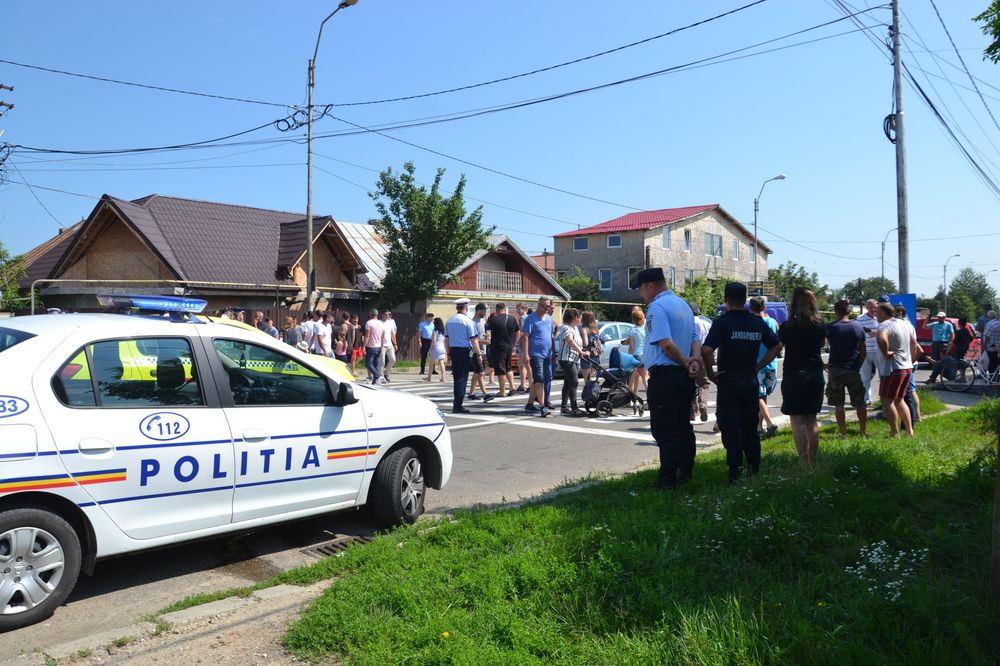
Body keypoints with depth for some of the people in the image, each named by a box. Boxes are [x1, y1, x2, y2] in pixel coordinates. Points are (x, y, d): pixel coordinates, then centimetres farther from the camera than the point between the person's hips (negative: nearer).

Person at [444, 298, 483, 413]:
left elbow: (446, 339, 14)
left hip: (453, 351, 6)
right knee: (462, 378, -2)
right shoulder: (468, 321, -10)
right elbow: (474, 340, -12)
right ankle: (458, 406, -2)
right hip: (465, 351, -6)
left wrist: (449, 353, 21)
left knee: (456, 377, 15)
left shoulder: (449, 321, 10)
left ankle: (456, 403, 22)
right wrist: (479, 354, -6)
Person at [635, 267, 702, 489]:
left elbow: (666, 343, -22)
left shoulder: (657, 307, -12)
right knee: (683, 427, 16)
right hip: (684, 377, 9)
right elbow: (695, 339, 15)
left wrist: (687, 363, -11)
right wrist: (695, 360, -2)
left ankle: (667, 479, -5)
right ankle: (685, 473, 23)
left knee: (664, 430, -5)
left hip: (664, 375, -9)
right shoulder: (683, 305, 18)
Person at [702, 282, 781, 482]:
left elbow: (706, 350, -25)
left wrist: (710, 373, -11)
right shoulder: (757, 322, 5)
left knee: (731, 430, 1)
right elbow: (776, 346, 14)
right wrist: (758, 367, 12)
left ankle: (736, 475, 3)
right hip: (751, 381, 5)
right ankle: (755, 471, 23)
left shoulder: (723, 322, -13)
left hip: (729, 381, -5)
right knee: (751, 428, 16)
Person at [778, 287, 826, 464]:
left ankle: (804, 462, -7)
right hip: (815, 375, 5)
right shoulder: (819, 325, 0)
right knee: (811, 420, 15)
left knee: (797, 421, -1)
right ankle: (812, 460, 21)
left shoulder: (787, 326, -11)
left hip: (794, 376, -4)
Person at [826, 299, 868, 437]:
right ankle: (864, 430, 19)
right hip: (853, 370, 3)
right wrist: (858, 366, 16)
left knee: (838, 403, 2)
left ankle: (843, 432, 2)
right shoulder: (858, 327, 3)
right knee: (859, 402, 14)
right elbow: (863, 351, 7)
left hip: (836, 369, -3)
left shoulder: (830, 327, -7)